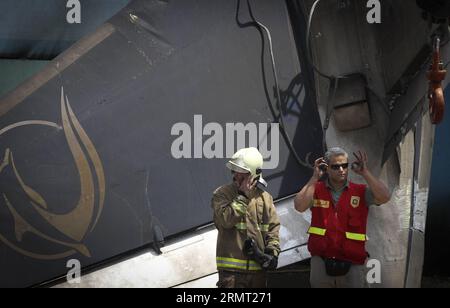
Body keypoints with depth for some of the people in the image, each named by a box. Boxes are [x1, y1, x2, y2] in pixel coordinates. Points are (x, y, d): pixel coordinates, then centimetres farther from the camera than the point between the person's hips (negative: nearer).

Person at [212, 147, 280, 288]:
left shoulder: (264, 197, 8)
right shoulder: (222, 193, -3)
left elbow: (273, 227, 8)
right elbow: (226, 220, -18)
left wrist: (272, 251, -6)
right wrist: (243, 196, -15)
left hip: (258, 265, 4)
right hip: (231, 267, -4)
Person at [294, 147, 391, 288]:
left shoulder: (361, 192, 1)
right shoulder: (316, 189, 1)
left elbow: (385, 197, -13)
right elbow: (300, 206, -15)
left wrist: (365, 173, -15)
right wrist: (315, 177, -15)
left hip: (352, 264, 0)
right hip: (321, 262, 0)